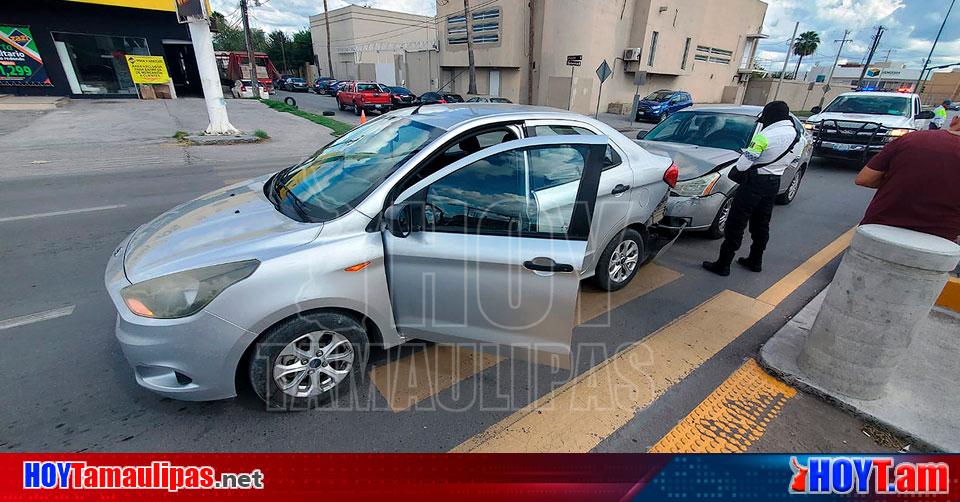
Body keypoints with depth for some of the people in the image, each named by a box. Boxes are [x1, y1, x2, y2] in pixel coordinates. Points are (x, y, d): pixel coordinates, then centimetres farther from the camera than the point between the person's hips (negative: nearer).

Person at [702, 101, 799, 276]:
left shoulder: (765, 136, -19)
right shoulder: (794, 134, 6)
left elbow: (744, 163, -19)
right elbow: (787, 161, 14)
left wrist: (736, 168, 1)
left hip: (755, 182, -8)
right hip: (774, 182, 8)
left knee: (736, 223, -4)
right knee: (761, 224, 18)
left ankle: (723, 264, -2)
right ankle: (755, 261, 28)